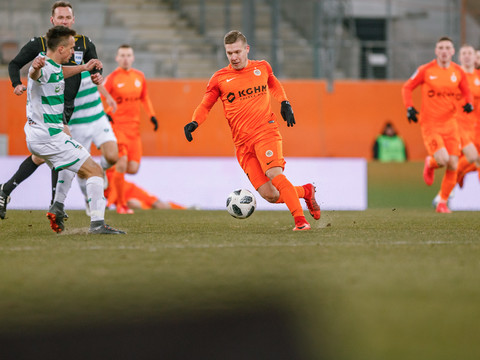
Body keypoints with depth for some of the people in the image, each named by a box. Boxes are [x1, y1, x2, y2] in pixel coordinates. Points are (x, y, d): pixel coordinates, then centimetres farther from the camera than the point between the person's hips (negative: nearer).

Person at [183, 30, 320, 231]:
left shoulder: (262, 68, 8)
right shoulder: (219, 79, 5)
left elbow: (274, 85, 29)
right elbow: (205, 106, 11)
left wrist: (285, 104, 13)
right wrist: (194, 124, -7)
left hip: (266, 131, -1)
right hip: (243, 142, 1)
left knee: (274, 174, -28)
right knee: (269, 195, -8)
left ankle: (300, 220, -24)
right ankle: (306, 191, 19)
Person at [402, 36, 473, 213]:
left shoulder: (458, 72, 3)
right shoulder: (425, 70, -5)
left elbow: (467, 92, 17)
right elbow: (407, 87, 6)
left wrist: (468, 103, -5)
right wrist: (409, 107, -8)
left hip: (450, 124, 4)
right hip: (430, 124, -3)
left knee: (453, 165, -3)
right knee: (442, 159, -22)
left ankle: (443, 203, 14)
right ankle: (430, 164, 17)